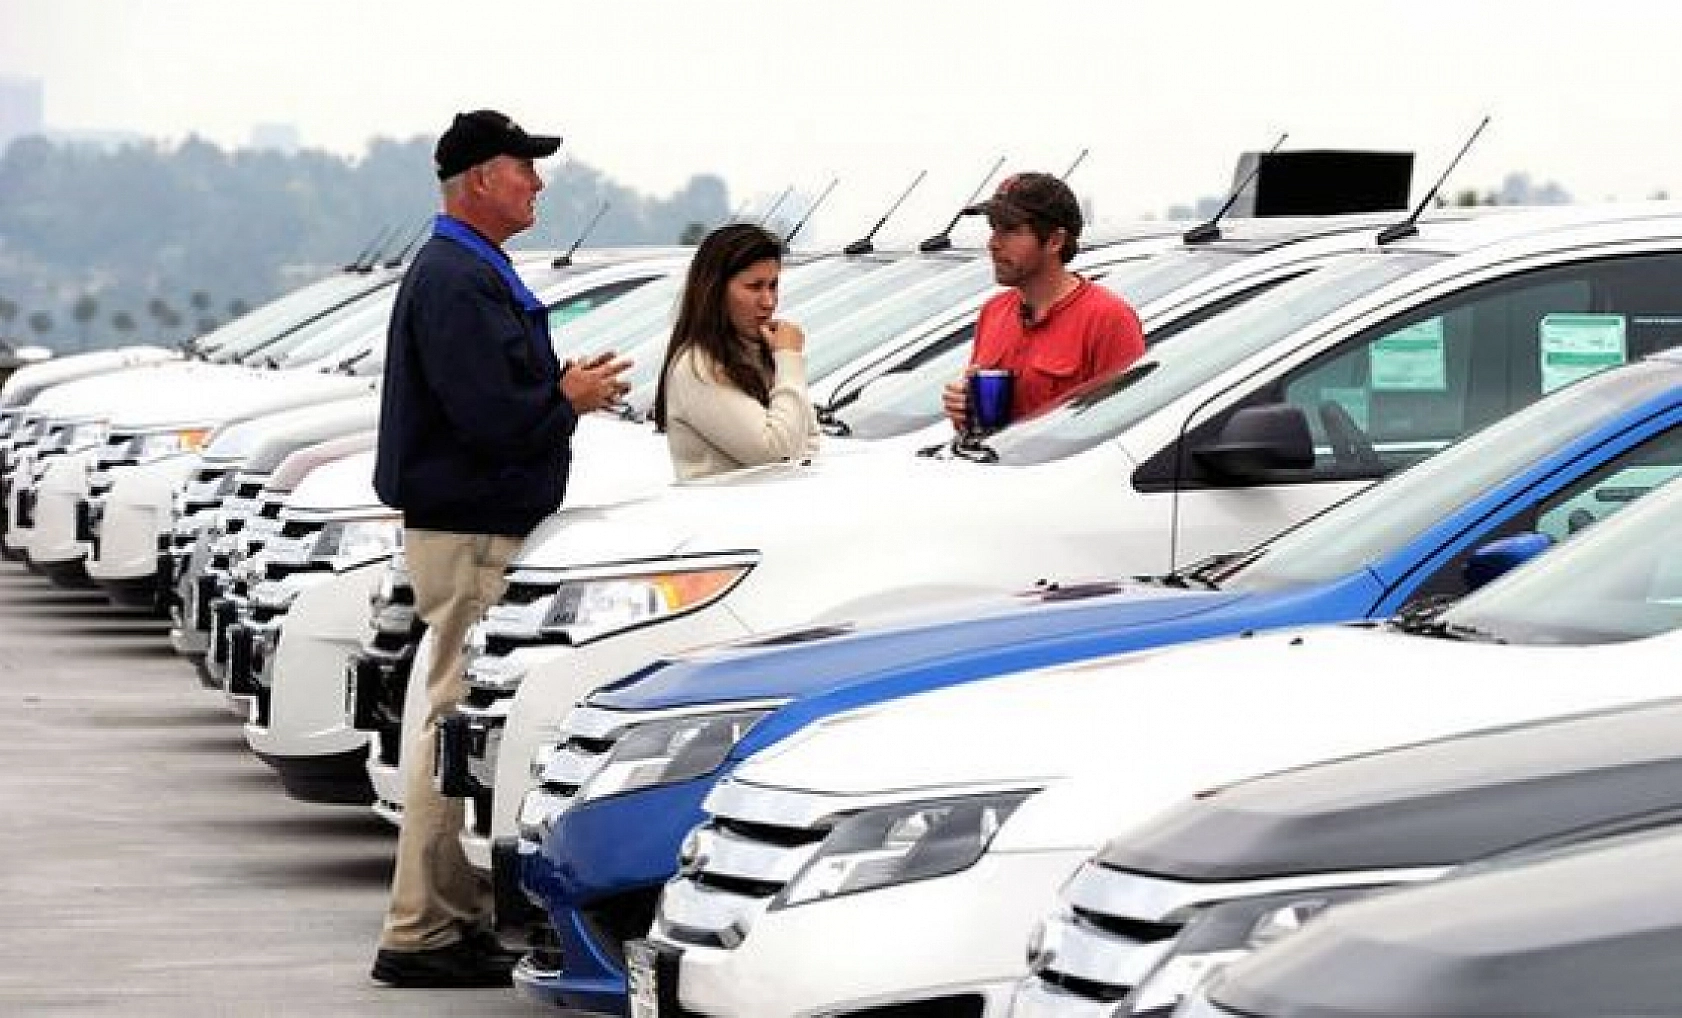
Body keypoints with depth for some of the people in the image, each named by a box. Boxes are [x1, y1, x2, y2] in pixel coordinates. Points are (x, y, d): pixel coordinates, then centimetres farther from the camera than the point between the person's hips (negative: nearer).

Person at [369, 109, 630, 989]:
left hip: (480, 527, 11)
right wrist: (570, 399, -9)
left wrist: (561, 386, 7)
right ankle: (420, 933, -5)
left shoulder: (475, 273, 18)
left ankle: (461, 917, 20)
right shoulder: (454, 281, -17)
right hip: (467, 535, -11)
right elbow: (488, 417, -24)